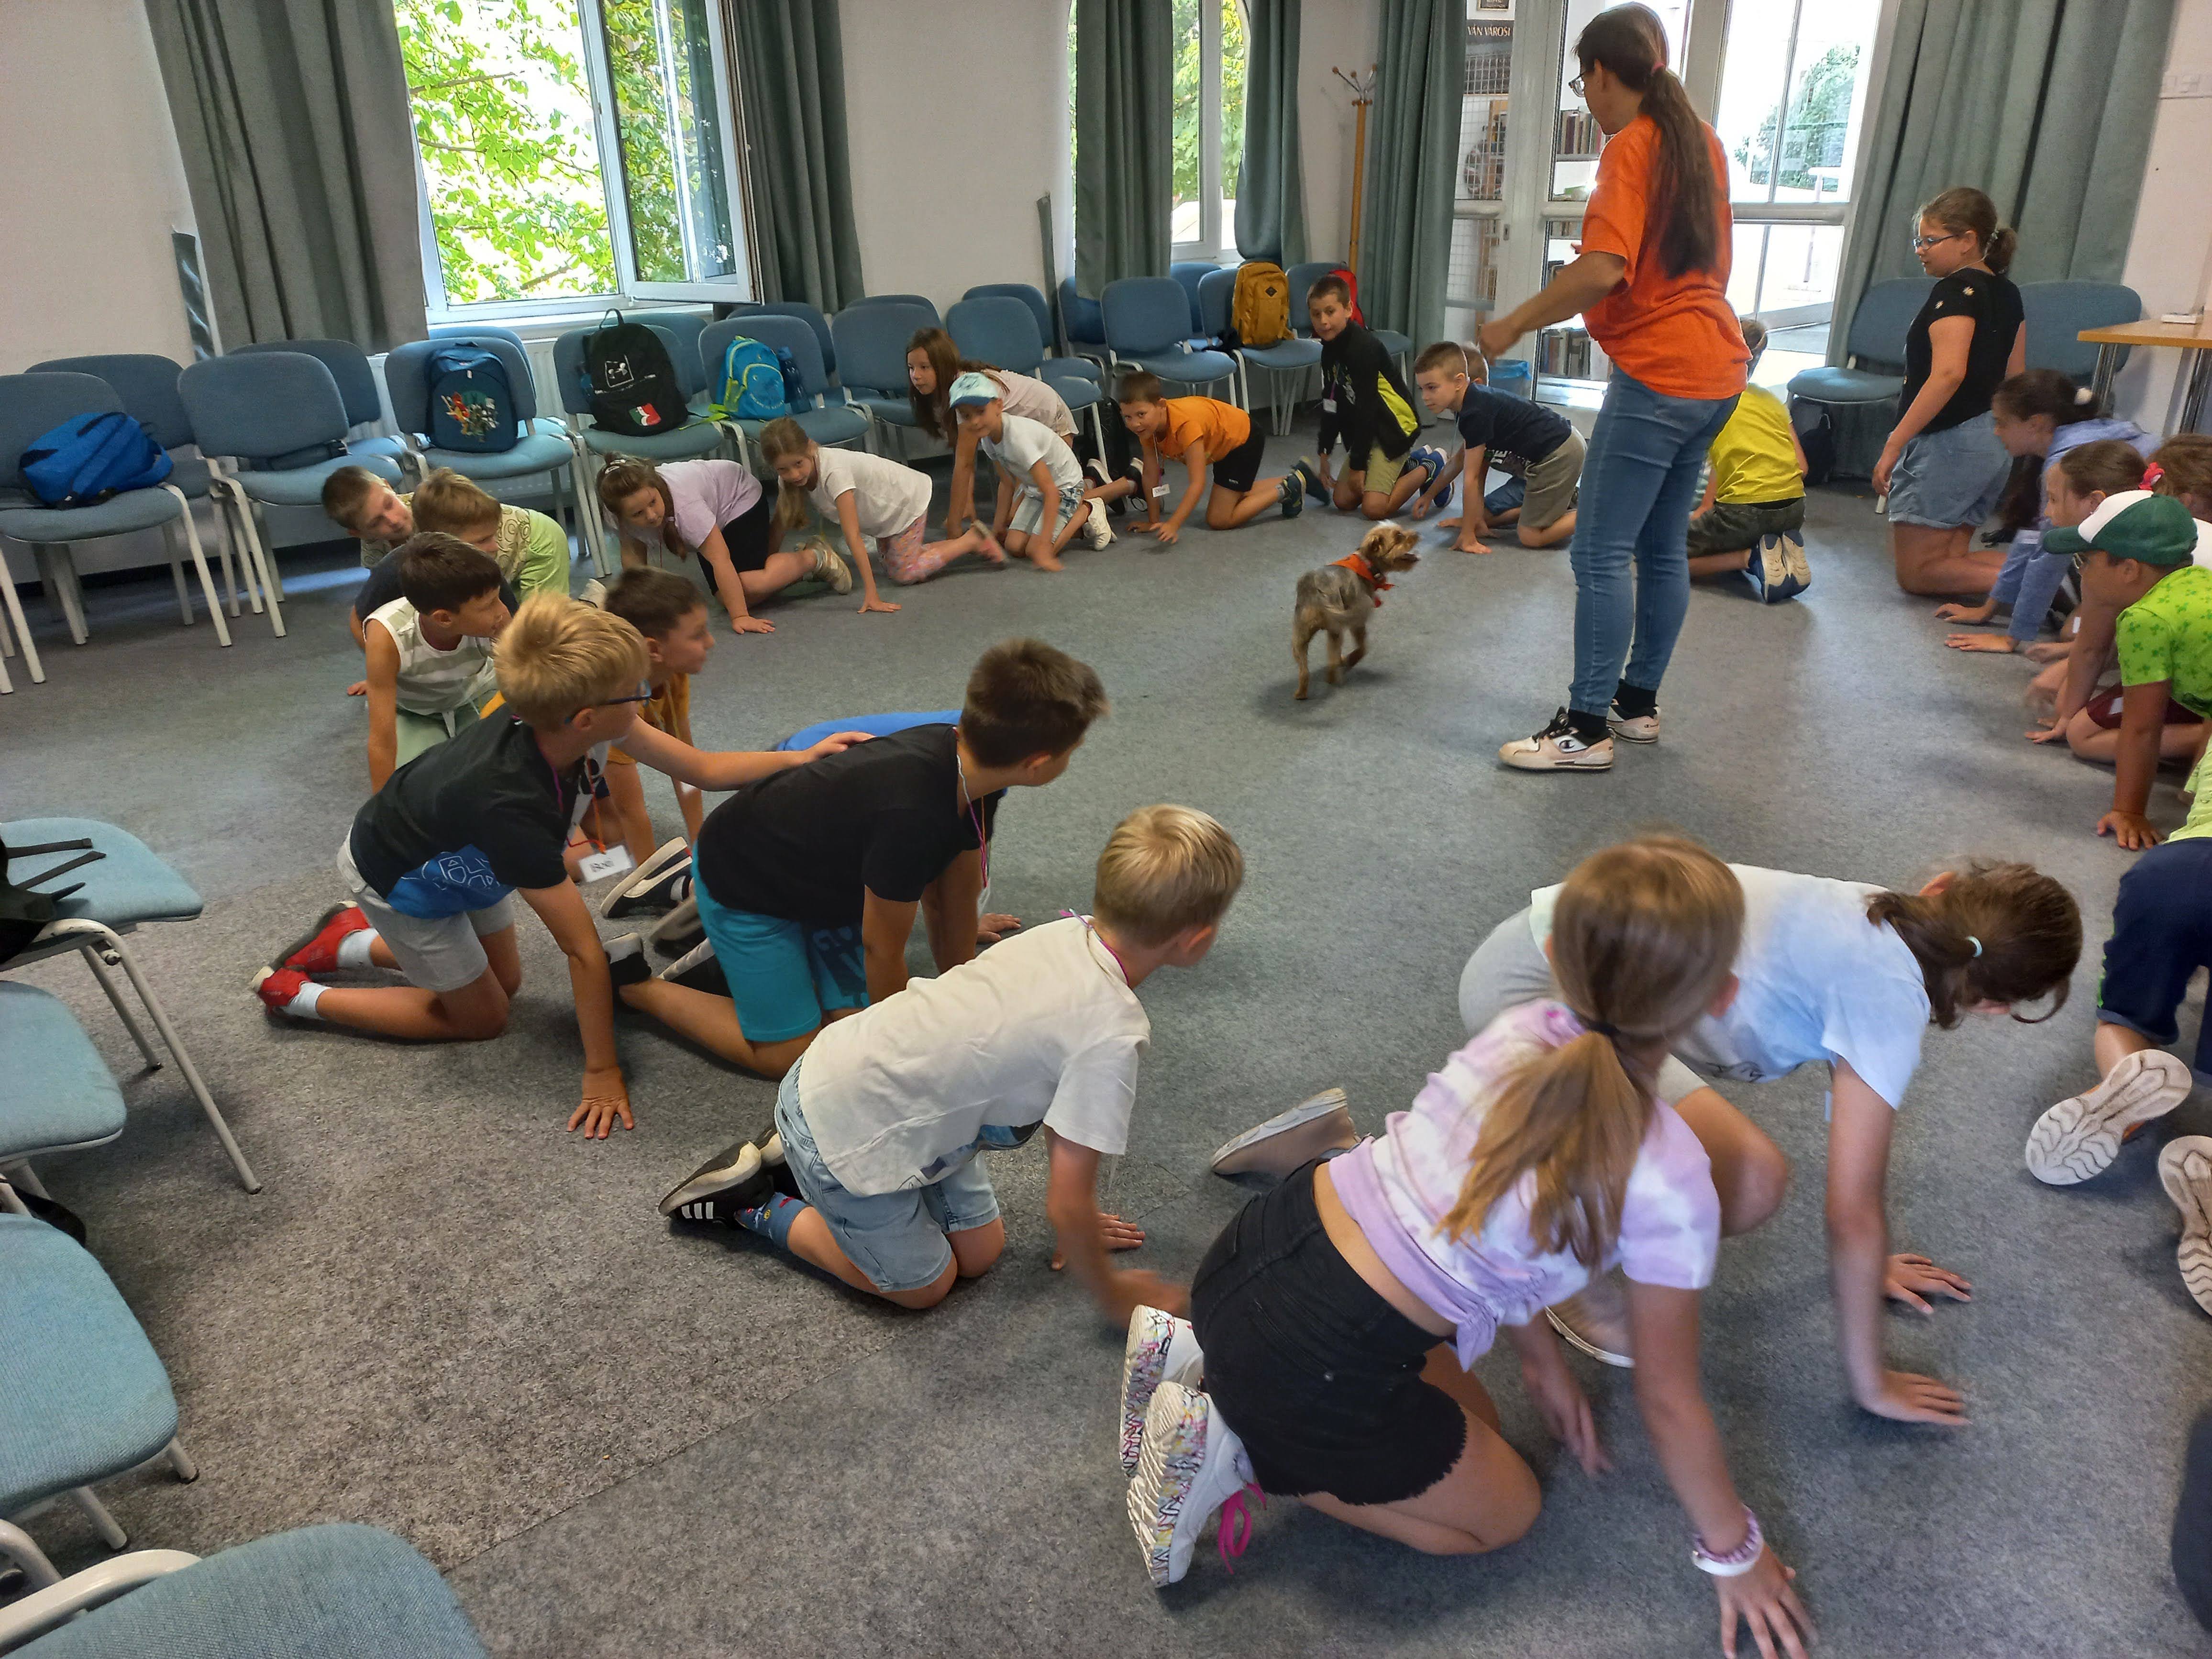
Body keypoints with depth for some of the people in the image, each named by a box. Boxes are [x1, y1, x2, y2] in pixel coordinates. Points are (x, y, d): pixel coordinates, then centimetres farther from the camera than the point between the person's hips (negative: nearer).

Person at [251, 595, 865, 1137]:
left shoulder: (558, 718, -27)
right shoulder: (510, 807, -45)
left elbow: (702, 769, -14)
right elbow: (582, 948, -37)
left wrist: (805, 757, -18)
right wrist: (602, 1072, -28)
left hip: (451, 851, 7)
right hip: (395, 880, -7)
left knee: (505, 980, 19)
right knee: (480, 1016, 9)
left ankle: (351, 941, 33)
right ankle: (297, 994, 20)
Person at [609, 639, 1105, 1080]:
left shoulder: (969, 772, -16)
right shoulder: (911, 814, -43)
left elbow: (952, 902, -3)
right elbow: (883, 950, -27)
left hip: (820, 875, 8)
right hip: (738, 877, -8)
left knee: (849, 1019, 11)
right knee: (791, 1054, -4)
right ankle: (635, 984, 11)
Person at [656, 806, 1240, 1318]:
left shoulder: (1069, 934, -6)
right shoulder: (1111, 1035, -30)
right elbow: (1067, 1202, -23)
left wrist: (1076, 1224, 15)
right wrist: (1112, 1296, -4)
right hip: (845, 1130, -8)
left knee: (980, 1253, 18)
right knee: (925, 1285, 14)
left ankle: (797, 1155, 24)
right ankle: (754, 1205, 17)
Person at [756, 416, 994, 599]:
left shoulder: (833, 472, -40)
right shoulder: (792, 474, -19)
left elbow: (852, 536, -43)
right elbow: (781, 525, -10)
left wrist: (871, 595, -44)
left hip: (908, 501, -8)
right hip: (885, 511, 8)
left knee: (904, 574, -4)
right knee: (892, 566, 20)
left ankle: (973, 539, 7)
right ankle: (959, 543, 32)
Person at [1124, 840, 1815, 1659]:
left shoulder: (1525, 1029, 1)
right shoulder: (1667, 1180, -16)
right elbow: (1669, 1400, -3)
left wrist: (1538, 1354, 28)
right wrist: (1734, 1550, 15)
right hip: (1318, 1370, -6)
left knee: (1465, 1421, 29)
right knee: (1505, 1513, 21)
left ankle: (1205, 1357, 17)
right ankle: (1236, 1449, 6)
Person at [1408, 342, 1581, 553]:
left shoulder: (1475, 413, -26)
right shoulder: (1475, 403, 5)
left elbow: (1471, 477, -22)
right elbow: (1459, 461, 21)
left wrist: (1467, 535, -16)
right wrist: (1429, 495, 31)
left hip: (1559, 455, -10)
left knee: (1531, 537, -9)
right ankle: (1567, 497, 25)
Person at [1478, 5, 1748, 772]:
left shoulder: (1631, 148, -13)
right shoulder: (1699, 141, 13)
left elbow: (1603, 270, -26)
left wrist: (1512, 325, -18)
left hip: (1657, 377, -9)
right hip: (1715, 369, 9)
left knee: (1601, 554, -6)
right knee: (1663, 546, 15)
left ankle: (1587, 727, -3)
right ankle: (1638, 700, 25)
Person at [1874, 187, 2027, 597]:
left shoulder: (1956, 291, -14)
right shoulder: (2006, 293, 13)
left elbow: (1948, 374, -27)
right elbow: (2014, 379, 17)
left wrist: (1893, 445, -28)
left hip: (1945, 441, -9)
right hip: (1992, 443, 9)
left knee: (1916, 572, -2)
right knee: (1949, 560, 15)